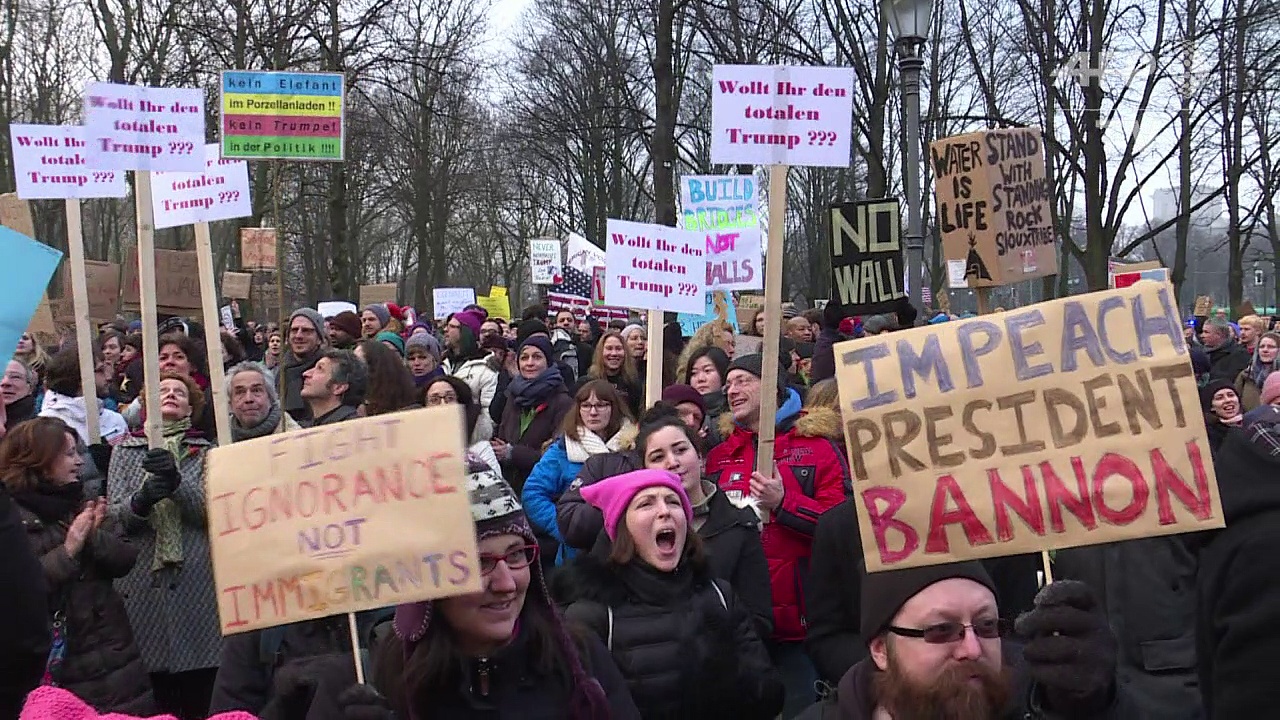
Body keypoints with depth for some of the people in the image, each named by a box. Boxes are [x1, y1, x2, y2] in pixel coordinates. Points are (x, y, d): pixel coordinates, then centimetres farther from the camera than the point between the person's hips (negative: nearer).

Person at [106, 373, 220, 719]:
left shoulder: (205, 451, 8)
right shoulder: (125, 450, 11)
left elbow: (210, 511, -5)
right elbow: (114, 515, 1)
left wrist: (177, 483, -24)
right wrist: (141, 501, -21)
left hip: (197, 582, 0)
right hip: (142, 583, 0)